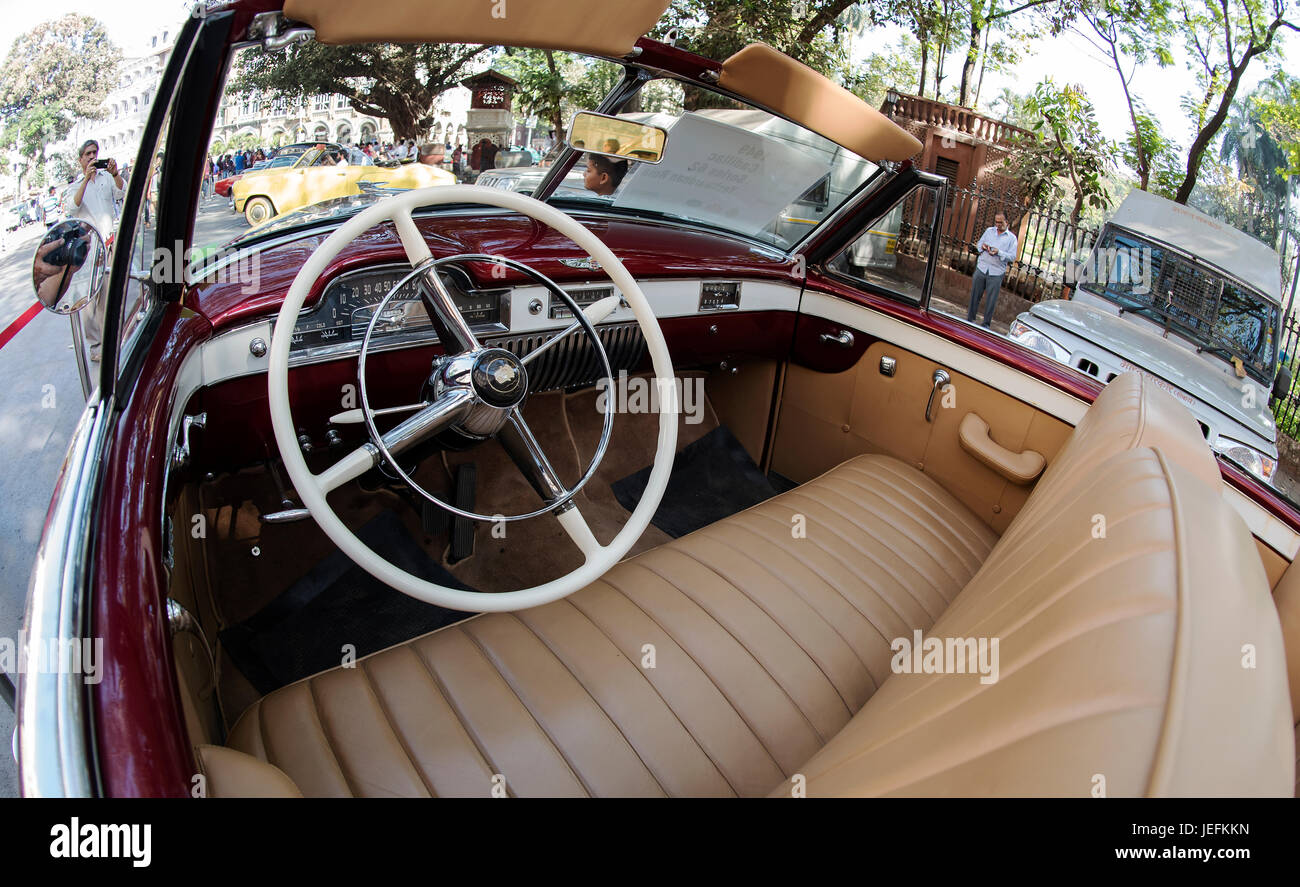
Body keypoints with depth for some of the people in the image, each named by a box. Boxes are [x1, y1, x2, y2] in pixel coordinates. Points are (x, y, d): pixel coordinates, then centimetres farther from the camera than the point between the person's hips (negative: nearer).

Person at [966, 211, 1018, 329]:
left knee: (991, 300, 0)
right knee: (975, 295, 6)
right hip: (981, 268, 3)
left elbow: (1012, 257, -5)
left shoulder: (1012, 238, 1)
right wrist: (982, 247, -7)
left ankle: (986, 323, 9)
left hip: (996, 273, -3)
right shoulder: (989, 231, 11)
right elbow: (978, 245, 17)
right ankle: (970, 318, 18)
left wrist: (999, 252, -20)